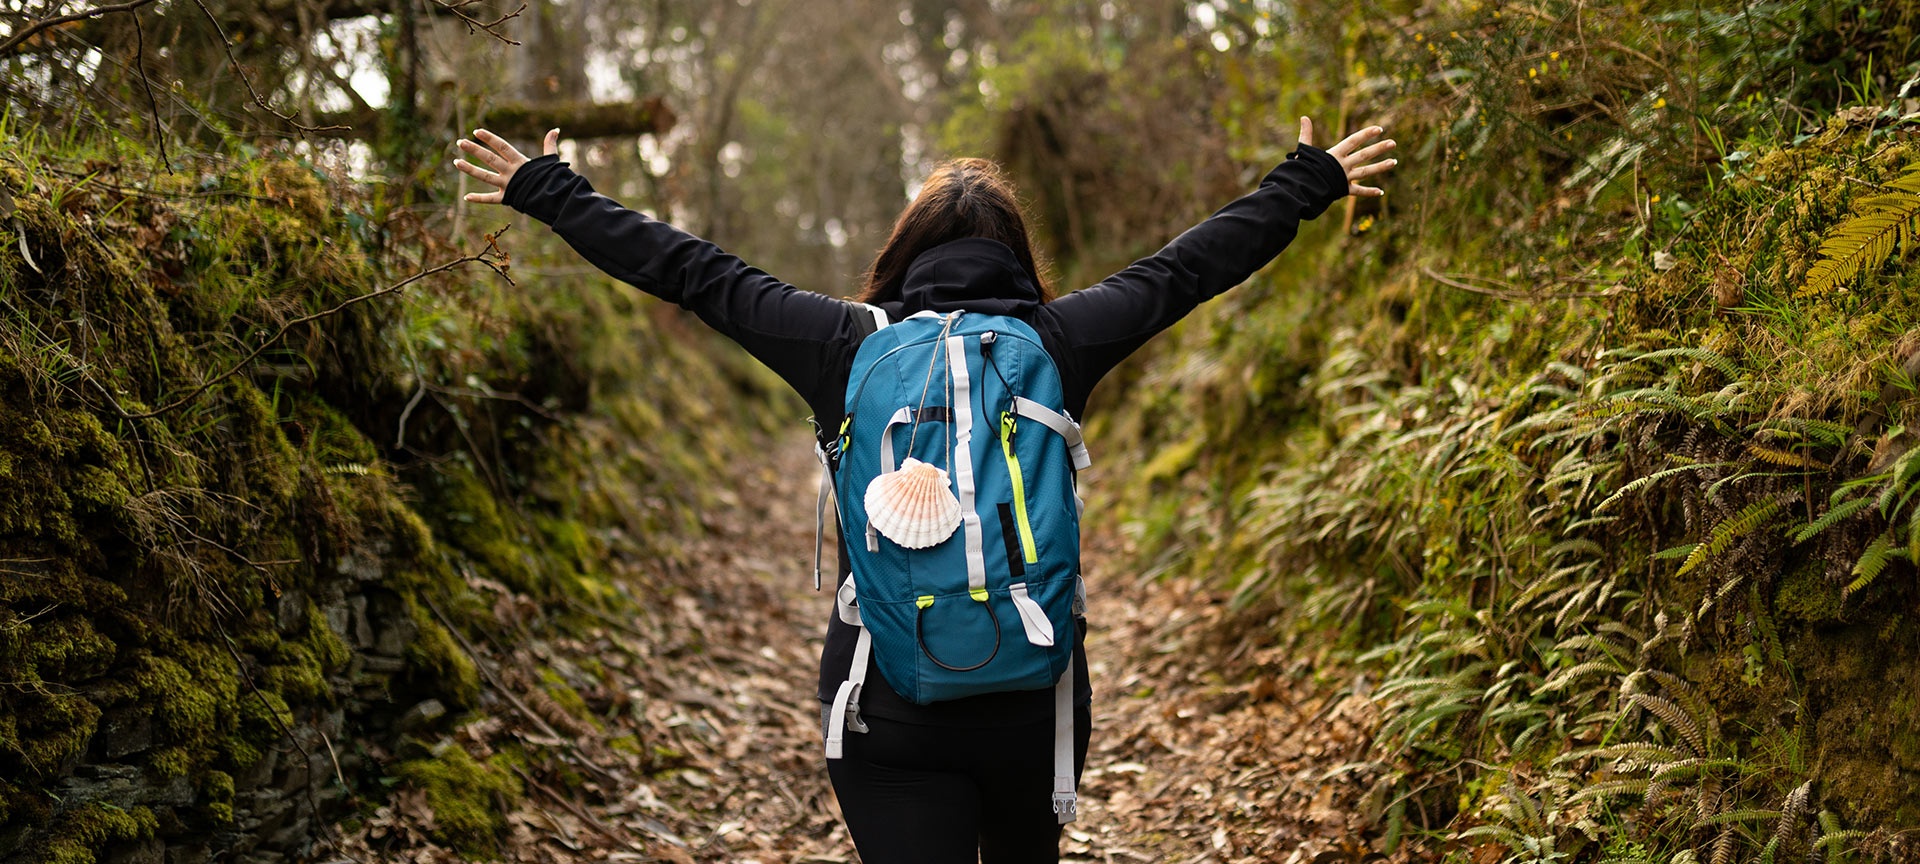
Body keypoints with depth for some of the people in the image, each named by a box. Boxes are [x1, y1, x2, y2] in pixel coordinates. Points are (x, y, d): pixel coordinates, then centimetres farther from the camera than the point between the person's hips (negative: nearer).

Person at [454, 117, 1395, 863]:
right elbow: (1188, 266, 8)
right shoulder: (1058, 342, -2)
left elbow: (692, 274, 2)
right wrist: (1309, 181, 23)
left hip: (887, 709, -2)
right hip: (1035, 695, 2)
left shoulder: (847, 344, -4)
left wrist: (547, 192, 13)